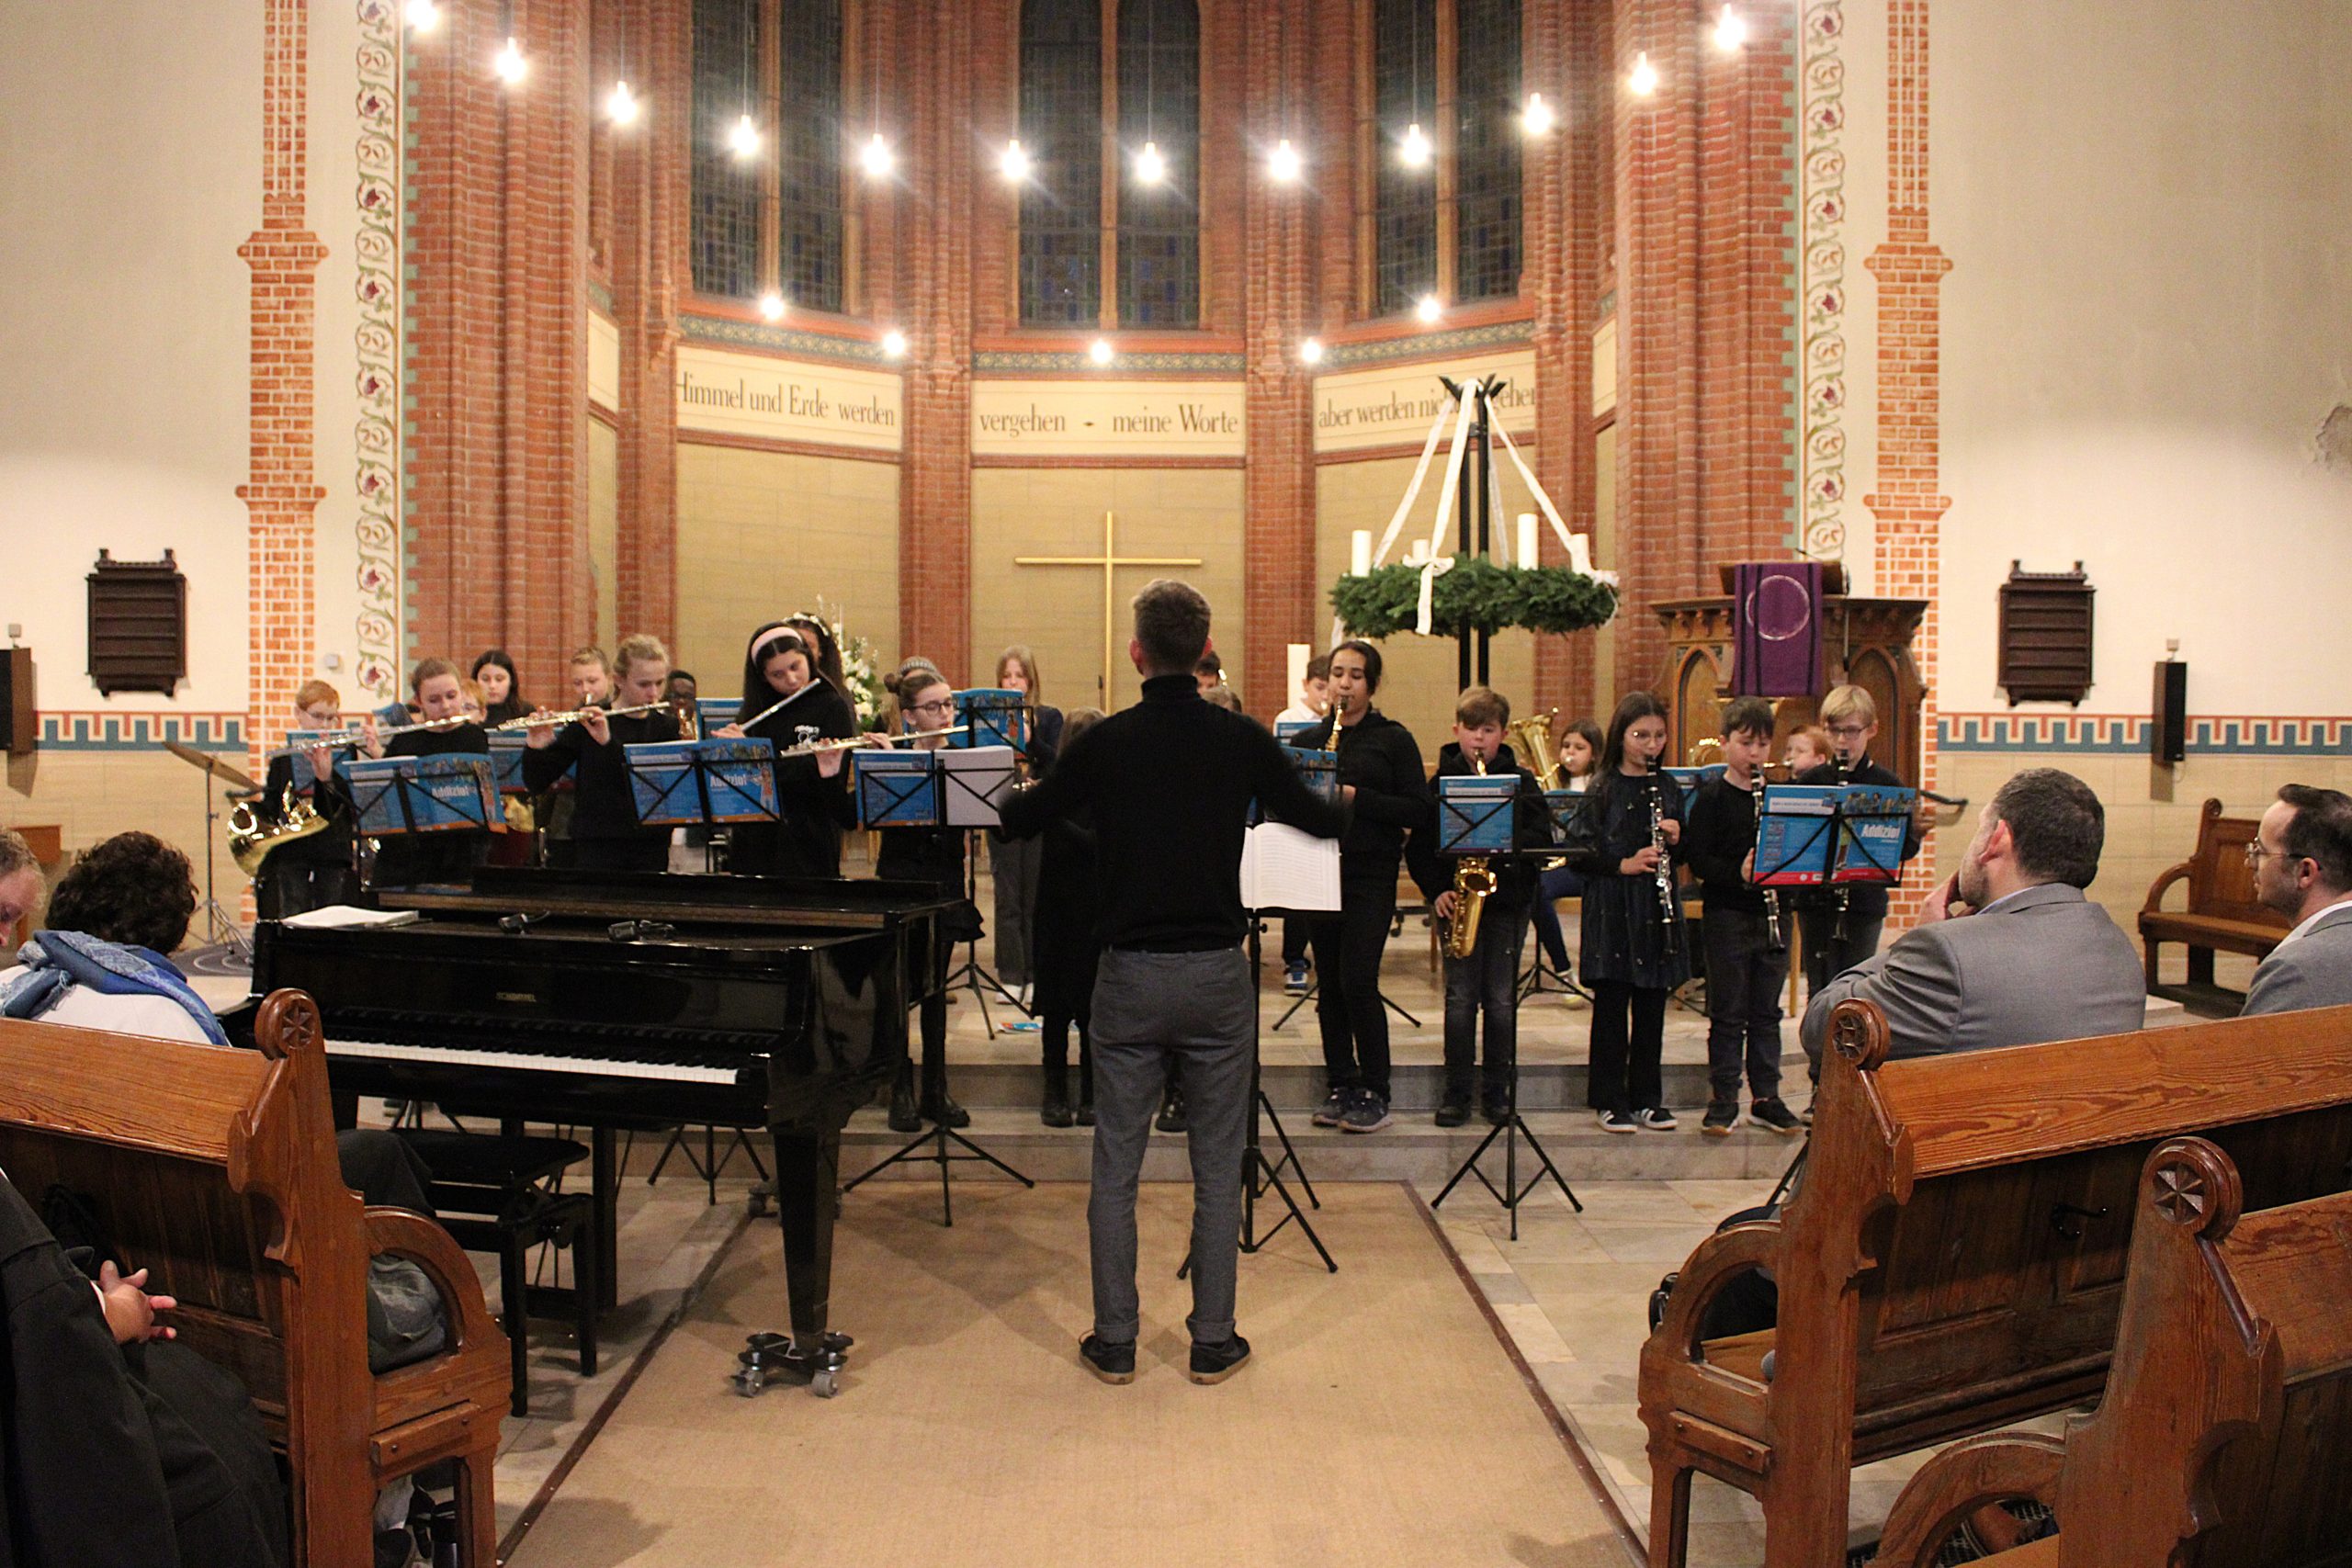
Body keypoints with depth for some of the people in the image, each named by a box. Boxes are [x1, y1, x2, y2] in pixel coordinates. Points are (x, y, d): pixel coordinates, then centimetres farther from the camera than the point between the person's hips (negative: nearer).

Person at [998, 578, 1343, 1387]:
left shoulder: (1104, 743, -5)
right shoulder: (1241, 740, -4)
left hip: (1130, 974, 0)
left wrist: (1024, 792, 30)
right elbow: (1319, 820, 9)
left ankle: (1114, 1342, 18)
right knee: (1217, 1169, 11)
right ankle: (1213, 1342, 19)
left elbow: (1017, 820, 7)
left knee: (1115, 1168, 11)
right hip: (1218, 974, 1)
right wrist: (1344, 803, 32)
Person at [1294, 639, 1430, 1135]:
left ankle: (1374, 1094, 2)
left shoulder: (1393, 739, 1)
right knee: (1329, 985, 7)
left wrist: (1356, 797, -16)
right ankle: (1341, 1086, 16)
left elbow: (1417, 811, -6)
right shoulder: (1307, 740, 12)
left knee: (1358, 982, -10)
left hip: (1371, 875, -4)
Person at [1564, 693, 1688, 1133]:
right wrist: (1624, 864, -19)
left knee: (1652, 1008, 9)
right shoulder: (1602, 791, -3)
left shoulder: (1667, 789, 10)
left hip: (1657, 910, 4)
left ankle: (1646, 1098, 19)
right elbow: (1579, 853, -7)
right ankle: (1609, 1100, 11)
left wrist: (1675, 838, -6)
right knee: (1611, 1007, 2)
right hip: (1612, 911, -4)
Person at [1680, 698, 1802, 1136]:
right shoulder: (1712, 796, -4)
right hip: (1727, 915, -4)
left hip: (1771, 915, 4)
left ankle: (1766, 1098, 21)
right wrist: (1738, 873, -25)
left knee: (1766, 1012, 11)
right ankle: (1723, 1099, 12)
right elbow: (1697, 856, -11)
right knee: (1728, 1013, 2)